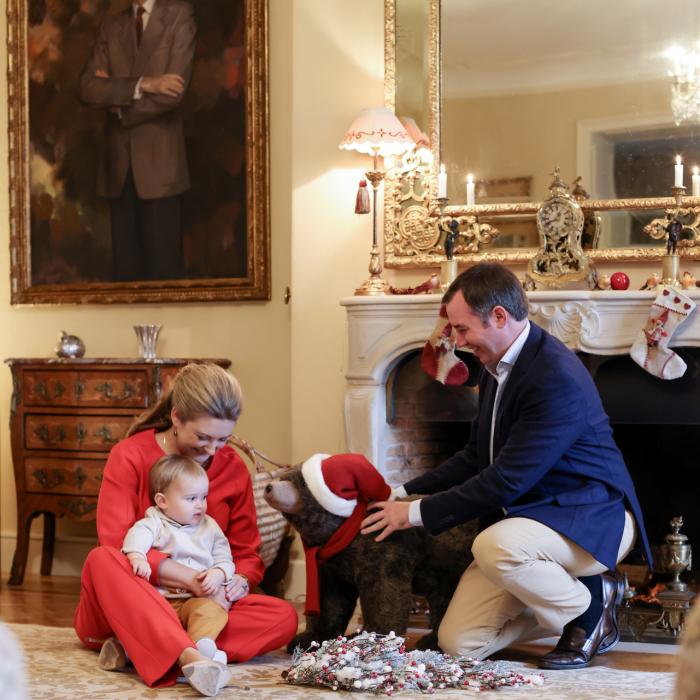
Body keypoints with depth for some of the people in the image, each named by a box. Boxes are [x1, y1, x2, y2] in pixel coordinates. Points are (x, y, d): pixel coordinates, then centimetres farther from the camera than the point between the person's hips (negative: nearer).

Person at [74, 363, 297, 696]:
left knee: (284, 618, -22)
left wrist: (239, 582, -18)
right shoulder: (129, 457, -8)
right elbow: (117, 546, -18)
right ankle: (189, 657, -54)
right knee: (101, 560, -35)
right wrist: (189, 577, -26)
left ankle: (134, 647, -33)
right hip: (125, 605, -3)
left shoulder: (234, 467, 3)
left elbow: (247, 552, 6)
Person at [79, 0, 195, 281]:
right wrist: (143, 84, -12)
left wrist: (117, 97, 1)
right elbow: (88, 88, 0)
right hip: (118, 160, 4)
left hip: (159, 159, -4)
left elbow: (173, 93, -10)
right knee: (125, 262, 5)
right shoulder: (111, 26, 14)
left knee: (163, 263, -3)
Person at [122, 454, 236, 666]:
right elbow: (138, 535, -15)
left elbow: (224, 559, 15)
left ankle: (202, 645, -54)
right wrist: (136, 555, -38)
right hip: (159, 597, -1)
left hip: (197, 599, 1)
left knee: (212, 609, -31)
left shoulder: (210, 527, 18)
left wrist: (218, 574, -10)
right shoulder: (155, 523, 7)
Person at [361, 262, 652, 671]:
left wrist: (418, 513, -19)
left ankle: (590, 606, -9)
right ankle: (566, 607, 15)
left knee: (494, 547, -39)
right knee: (457, 643, -5)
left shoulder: (556, 377, -24)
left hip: (592, 518, -8)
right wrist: (405, 494, 6)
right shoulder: (497, 369, 6)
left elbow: (507, 479, -26)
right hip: (524, 516, 8)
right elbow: (476, 457, 16)